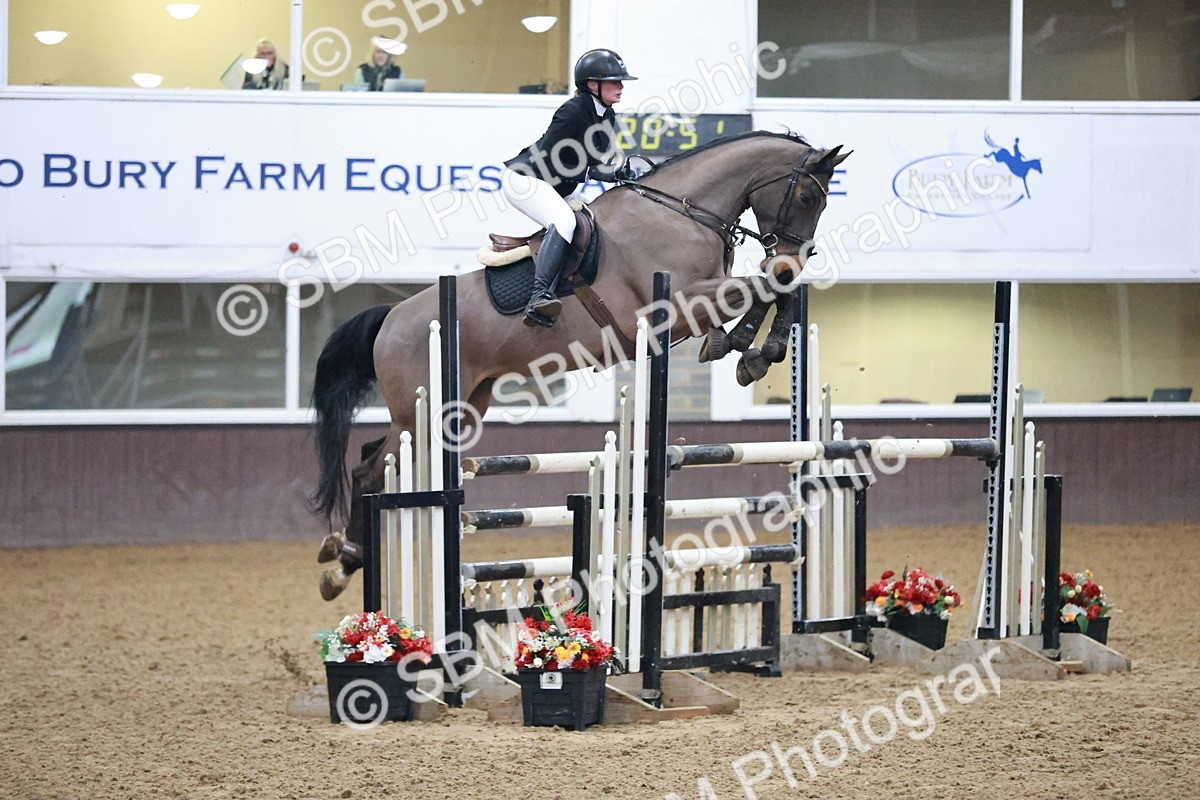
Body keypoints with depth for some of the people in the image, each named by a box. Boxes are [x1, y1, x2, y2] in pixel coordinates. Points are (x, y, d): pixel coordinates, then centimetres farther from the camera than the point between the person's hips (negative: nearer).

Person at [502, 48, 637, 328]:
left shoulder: (607, 116, 6)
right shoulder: (572, 112, -21)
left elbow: (600, 163, 11)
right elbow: (546, 162, -21)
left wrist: (618, 171, -10)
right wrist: (586, 172, -21)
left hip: (552, 189, 10)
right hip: (523, 178, -10)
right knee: (565, 220, -32)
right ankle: (539, 296, -45)